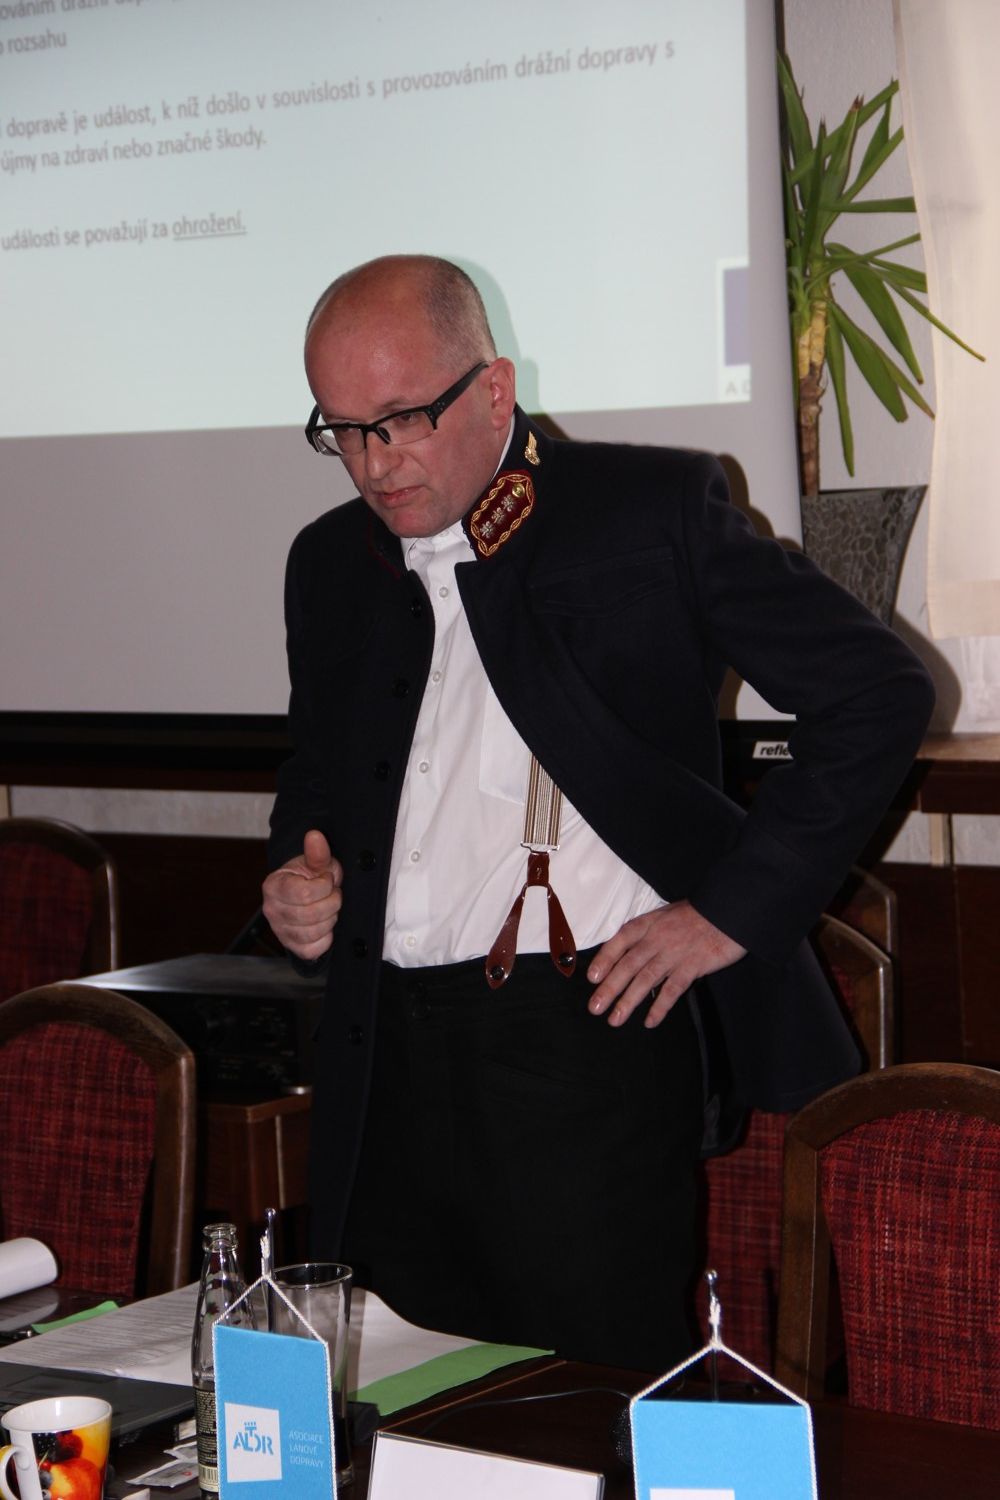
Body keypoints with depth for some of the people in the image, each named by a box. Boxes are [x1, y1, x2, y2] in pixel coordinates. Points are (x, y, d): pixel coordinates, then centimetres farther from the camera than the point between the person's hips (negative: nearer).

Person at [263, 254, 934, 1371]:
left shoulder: (652, 510, -2)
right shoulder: (330, 563, 15)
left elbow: (876, 693, -3)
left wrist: (731, 910, -7)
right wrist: (299, 876, 6)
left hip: (591, 1036, -5)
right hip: (391, 1062, 5)